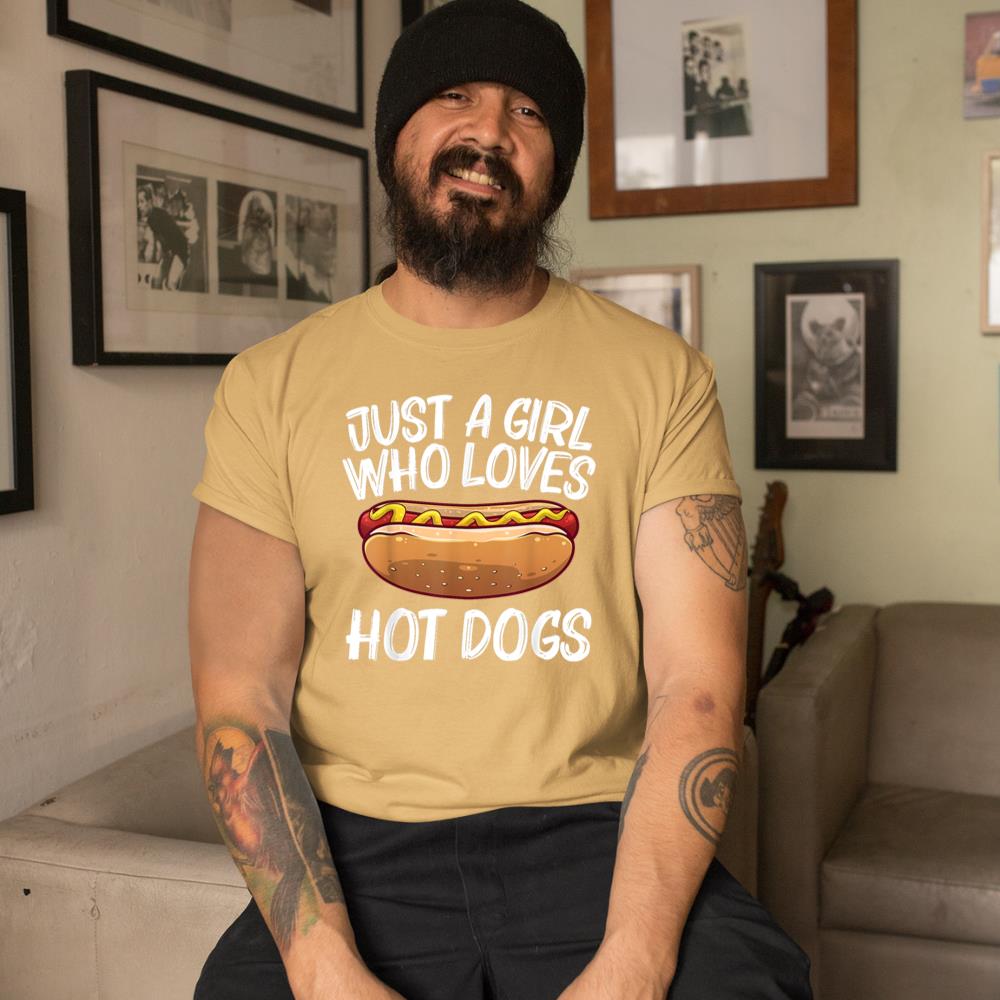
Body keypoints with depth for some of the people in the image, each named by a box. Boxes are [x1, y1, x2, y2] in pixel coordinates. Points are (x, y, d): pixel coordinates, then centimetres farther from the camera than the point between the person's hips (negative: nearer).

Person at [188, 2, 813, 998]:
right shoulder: (271, 386, 4)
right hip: (357, 848, 0)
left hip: (597, 835, 0)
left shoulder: (659, 375, 3)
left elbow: (696, 687, -4)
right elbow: (241, 702, -2)